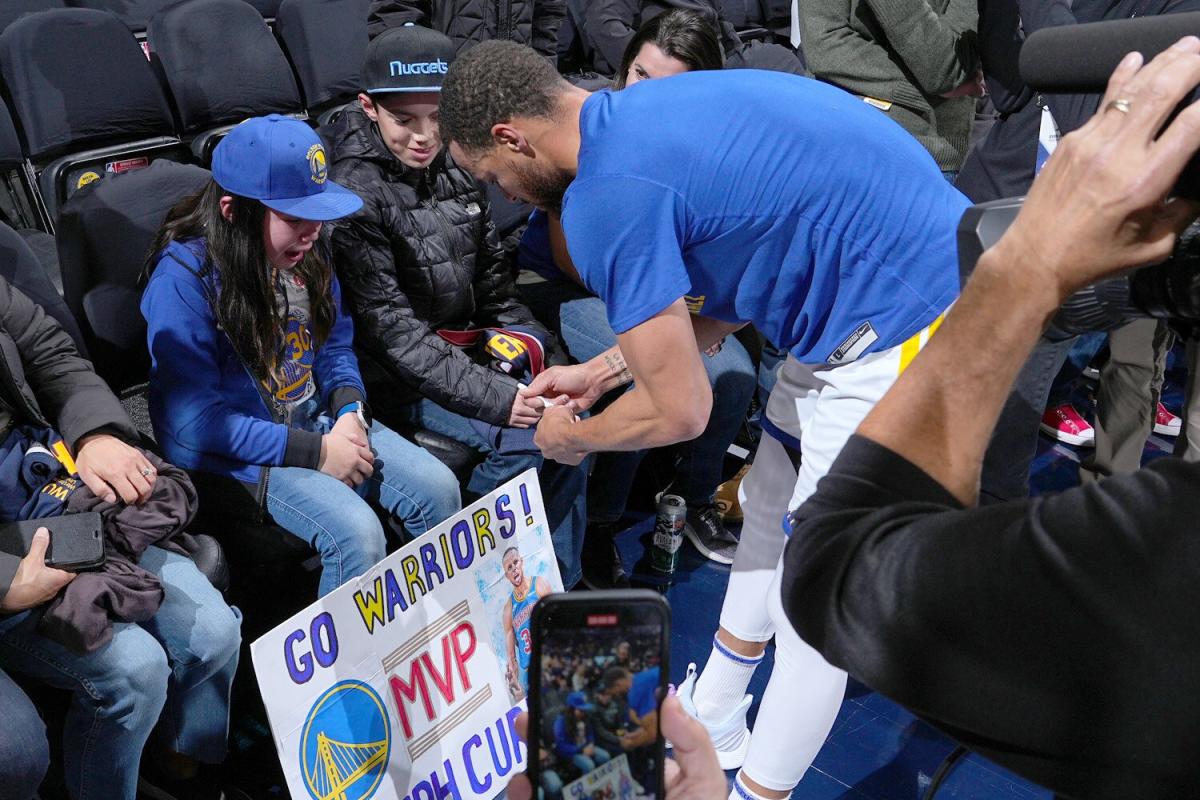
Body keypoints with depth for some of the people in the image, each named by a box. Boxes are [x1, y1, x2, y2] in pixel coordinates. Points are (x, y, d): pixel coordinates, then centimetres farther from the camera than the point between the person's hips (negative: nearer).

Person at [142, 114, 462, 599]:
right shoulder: (182, 277, -19)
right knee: (357, 532, -27)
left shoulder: (302, 255, 1)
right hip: (235, 451, -6)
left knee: (438, 488, -7)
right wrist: (315, 452, -21)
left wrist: (350, 409, -9)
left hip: (320, 422, 7)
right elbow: (195, 419, -21)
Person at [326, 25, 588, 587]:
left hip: (468, 345, 6)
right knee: (522, 440, -22)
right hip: (398, 374, -6)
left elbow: (493, 277, 10)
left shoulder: (456, 168, 4)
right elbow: (392, 325, -19)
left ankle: (560, 585, 4)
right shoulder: (355, 195, -16)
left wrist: (550, 358, -1)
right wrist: (489, 396, -26)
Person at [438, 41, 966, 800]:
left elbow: (680, 411, -18)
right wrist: (601, 371, 19)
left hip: (903, 329, -10)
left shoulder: (607, 192, -21)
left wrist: (570, 435, 2)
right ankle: (711, 720, 39)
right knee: (770, 508, 21)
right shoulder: (643, 115, 7)